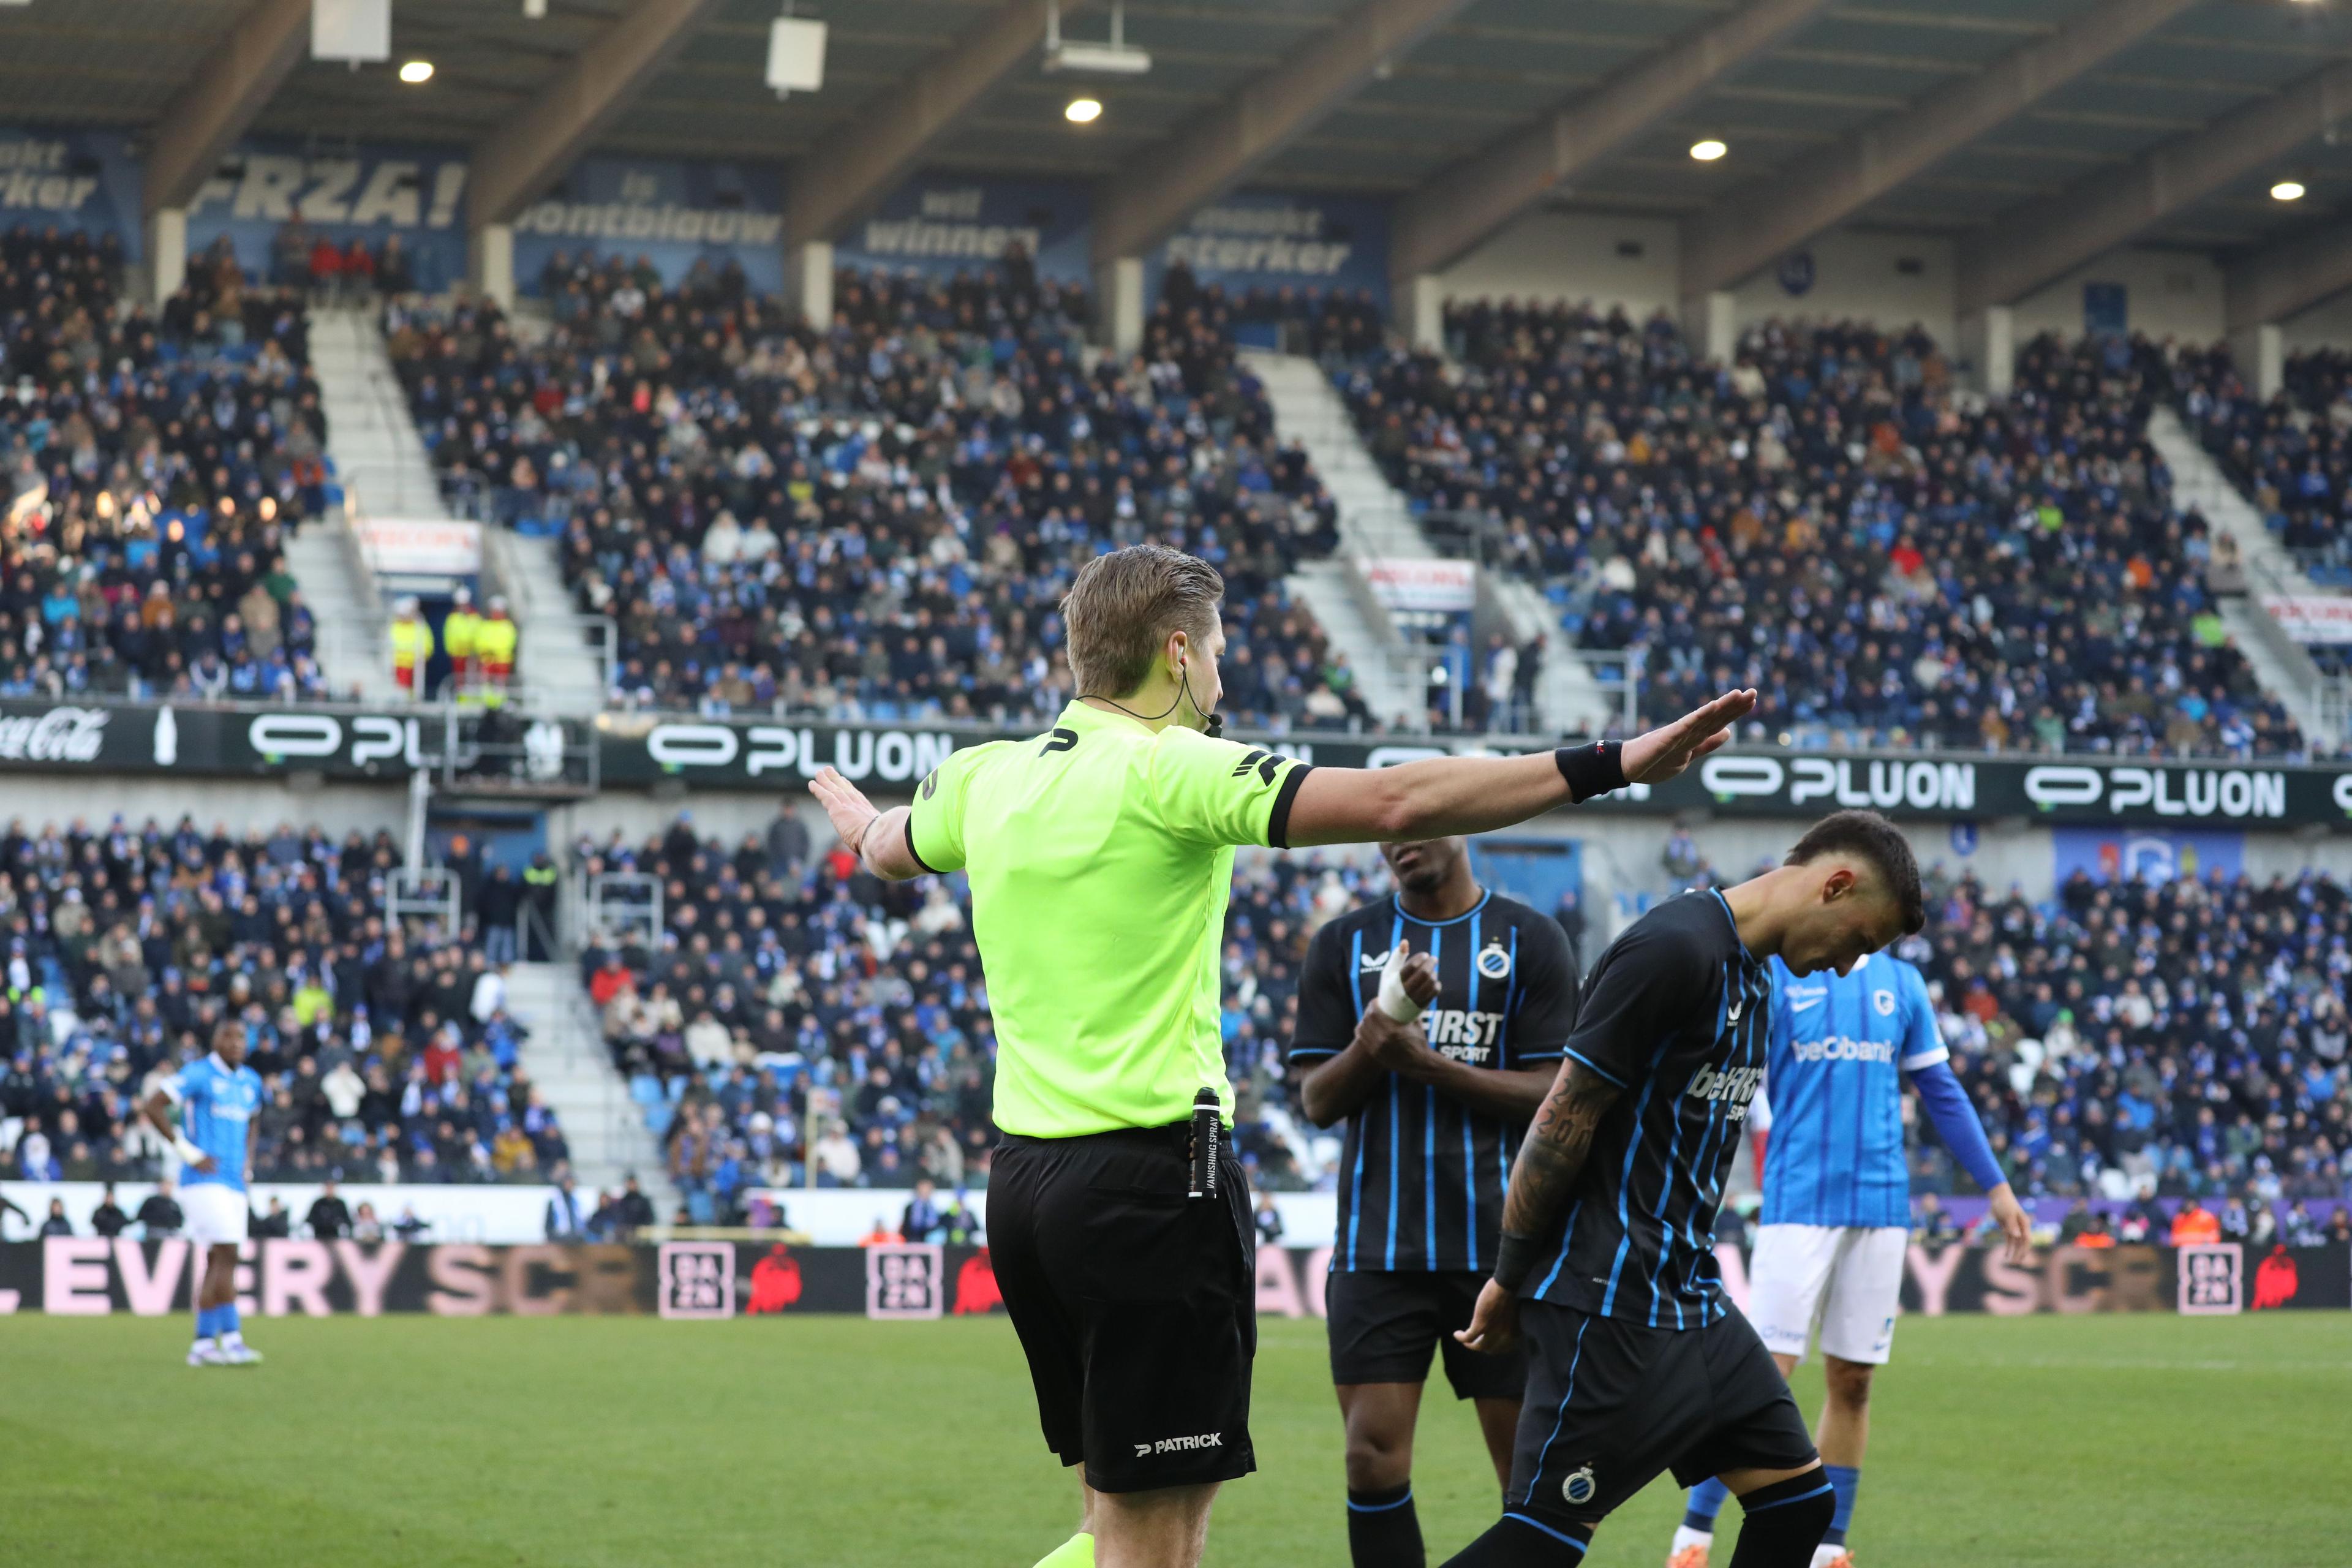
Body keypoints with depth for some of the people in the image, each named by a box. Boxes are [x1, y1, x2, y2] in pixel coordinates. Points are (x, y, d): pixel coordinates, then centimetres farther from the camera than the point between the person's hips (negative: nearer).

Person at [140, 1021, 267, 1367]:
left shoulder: (251, 1082, 15)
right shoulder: (198, 1074, -7)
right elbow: (154, 1106, -11)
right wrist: (188, 1152, -13)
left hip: (234, 1183, 7)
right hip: (205, 1179, -7)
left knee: (217, 1265, 6)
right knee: (227, 1257, -16)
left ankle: (203, 1343, 9)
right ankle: (231, 1339, -17)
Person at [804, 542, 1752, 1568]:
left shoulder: (986, 777, 10)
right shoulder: (1171, 770, -11)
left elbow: (888, 850, 33)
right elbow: (1396, 802, -21)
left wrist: (862, 823, 58)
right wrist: (1611, 765, -20)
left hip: (1023, 1175, 8)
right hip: (1150, 1178, -8)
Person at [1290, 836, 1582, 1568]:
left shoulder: (1530, 940, 2)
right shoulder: (1344, 945, 8)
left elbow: (1550, 1093, -4)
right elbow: (1319, 1100, 4)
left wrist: (1425, 1062, -15)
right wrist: (1380, 1027, -15)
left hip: (1501, 1241, -1)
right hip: (1377, 1247, 1)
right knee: (1373, 1455, -5)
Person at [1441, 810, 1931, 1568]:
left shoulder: (1753, 978, 15)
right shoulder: (1674, 950, -17)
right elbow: (1563, 1121, -16)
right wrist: (1511, 1279, -10)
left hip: (1692, 1301, 10)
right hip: (1610, 1304, -10)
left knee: (1798, 1500, 7)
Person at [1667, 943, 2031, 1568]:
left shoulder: (1901, 982, 10)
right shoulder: (1772, 976, 0)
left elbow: (1942, 1094, 16)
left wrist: (1997, 1188, 14)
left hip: (1882, 1206, 4)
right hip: (1799, 1204, -4)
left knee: (1852, 1381, 6)